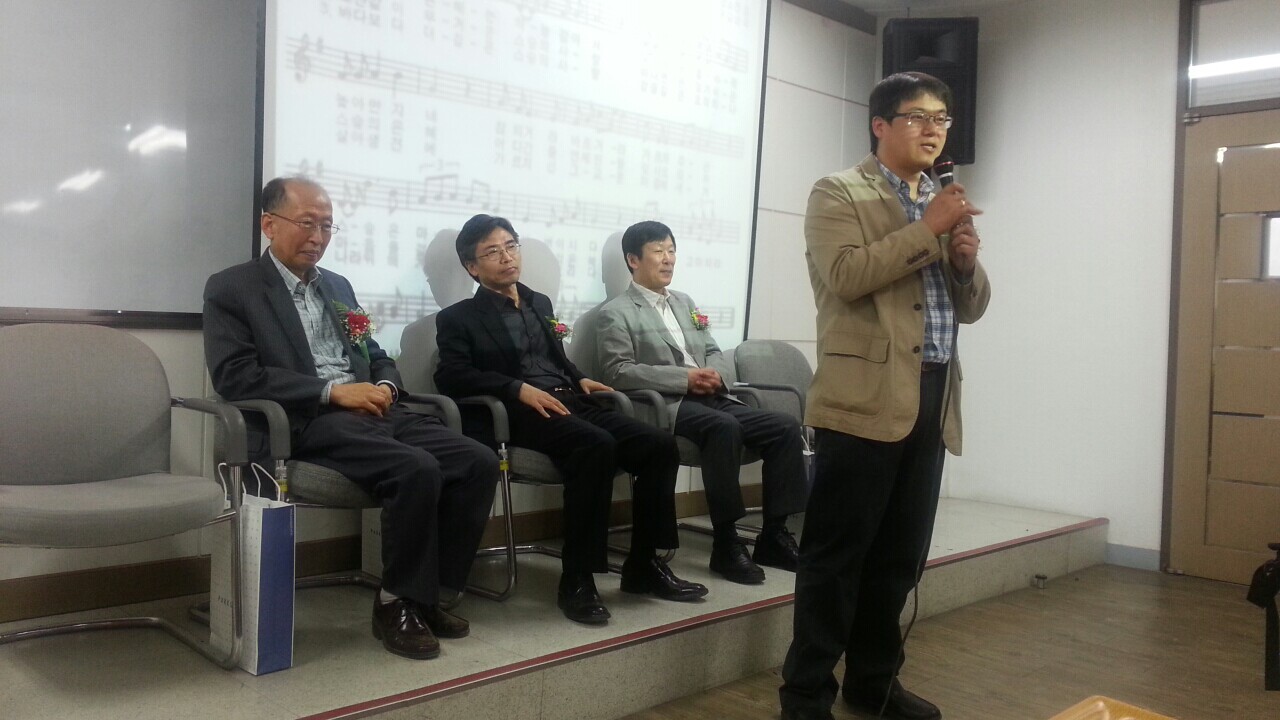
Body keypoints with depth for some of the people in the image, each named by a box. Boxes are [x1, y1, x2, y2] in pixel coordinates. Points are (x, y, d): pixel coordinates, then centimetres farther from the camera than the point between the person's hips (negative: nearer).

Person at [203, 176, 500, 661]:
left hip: (370, 412, 7)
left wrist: (385, 386, 0)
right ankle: (395, 603, -12)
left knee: (479, 462, -15)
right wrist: (332, 391, -17)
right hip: (308, 423, -7)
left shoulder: (338, 286, 24)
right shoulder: (232, 288, 3)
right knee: (417, 469, -32)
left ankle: (427, 593, -2)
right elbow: (234, 376, -10)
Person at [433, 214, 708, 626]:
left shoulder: (540, 303, 27)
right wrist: (519, 389, -20)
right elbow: (452, 376, -8)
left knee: (659, 444, -15)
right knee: (596, 445, -36)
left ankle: (644, 564, -5)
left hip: (570, 402, 7)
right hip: (520, 413, -6)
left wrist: (580, 379, 10)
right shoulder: (459, 318, 6)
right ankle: (576, 580, -29)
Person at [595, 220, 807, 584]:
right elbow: (617, 372, -11)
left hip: (711, 399, 7)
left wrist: (713, 374, -4)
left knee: (785, 426, -13)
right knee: (725, 428, -35)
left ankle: (774, 534, -7)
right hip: (665, 405, -7)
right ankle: (726, 543, -26)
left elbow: (716, 355, 22)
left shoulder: (685, 302, 25)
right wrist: (683, 377, -18)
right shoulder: (617, 312, 2)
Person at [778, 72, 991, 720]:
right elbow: (846, 276, -16)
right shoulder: (839, 193, 1)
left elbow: (971, 307, 20)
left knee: (900, 555, 13)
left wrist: (966, 259, 0)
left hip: (931, 400, 7)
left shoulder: (943, 204, 21)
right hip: (865, 398, -7)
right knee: (837, 554, -2)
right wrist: (927, 229, -12)